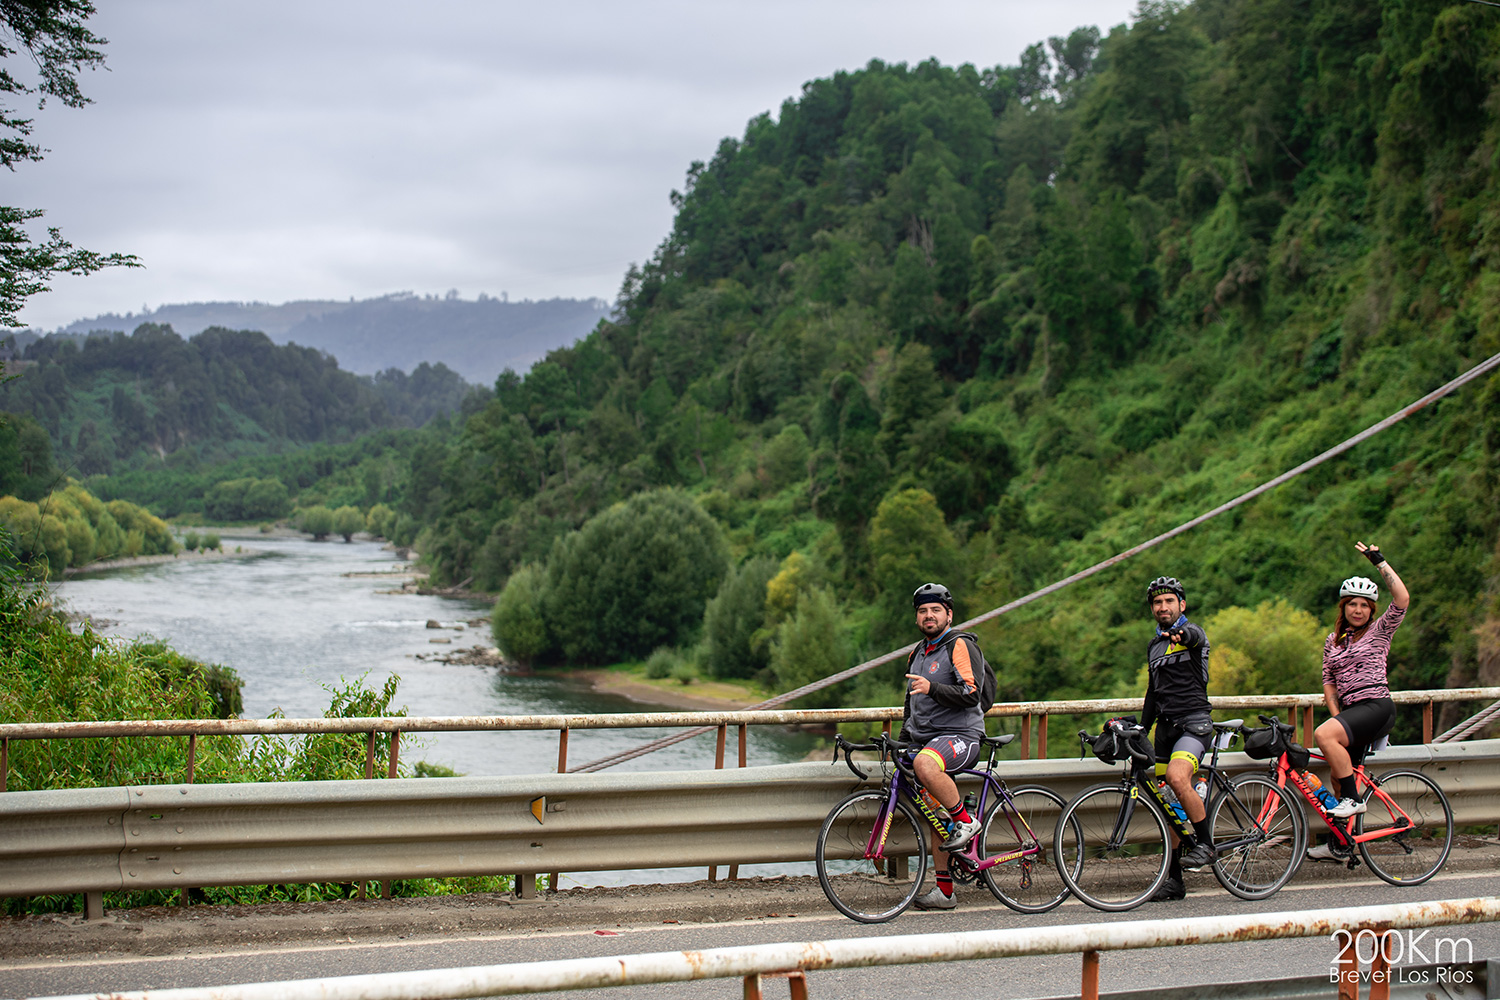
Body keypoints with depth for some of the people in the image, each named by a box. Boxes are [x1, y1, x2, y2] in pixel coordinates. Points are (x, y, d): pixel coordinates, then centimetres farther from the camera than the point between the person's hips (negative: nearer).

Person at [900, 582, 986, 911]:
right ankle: (944, 890, 11)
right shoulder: (918, 653, 19)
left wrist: (931, 688, -28)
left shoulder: (960, 646, -7)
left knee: (925, 764, -38)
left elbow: (970, 694, -18)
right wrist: (902, 740, 22)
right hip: (927, 740, 8)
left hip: (960, 735, -8)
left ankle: (967, 821, -20)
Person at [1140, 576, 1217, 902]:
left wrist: (1180, 635, -52)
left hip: (1194, 721, -7)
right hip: (1166, 726, 7)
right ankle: (1174, 879, 10)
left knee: (1177, 776, -32)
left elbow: (1194, 637, -28)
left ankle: (1205, 843, -16)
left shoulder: (1192, 632, -2)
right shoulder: (1154, 646, 20)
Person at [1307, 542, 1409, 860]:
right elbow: (1329, 680, 17)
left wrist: (1379, 561, -11)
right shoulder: (1333, 641, 17)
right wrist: (1336, 714, 1)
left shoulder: (1379, 631, 2)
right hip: (1351, 711, 7)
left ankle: (1353, 799, -18)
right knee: (1338, 775, 5)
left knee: (1323, 734, -29)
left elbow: (1402, 598, -13)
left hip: (1376, 706, -7)